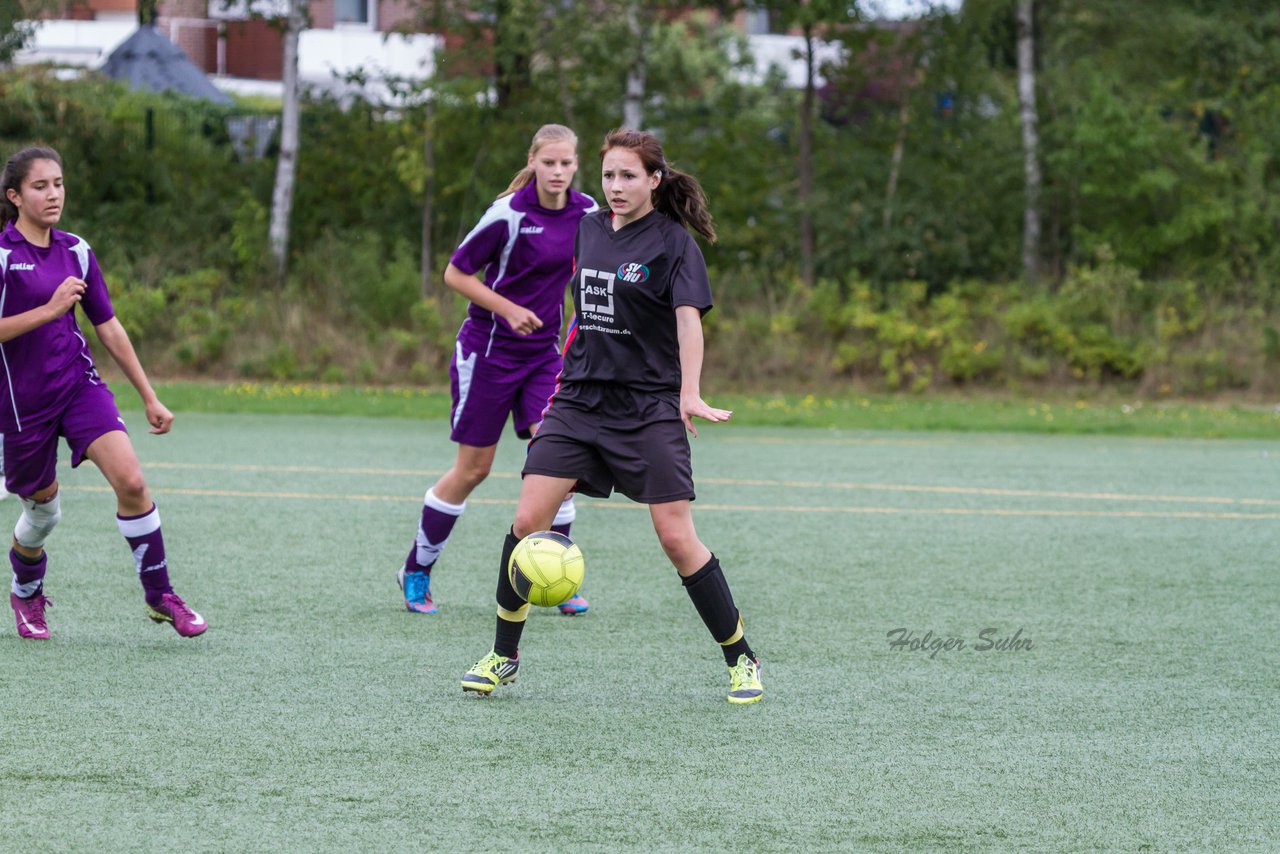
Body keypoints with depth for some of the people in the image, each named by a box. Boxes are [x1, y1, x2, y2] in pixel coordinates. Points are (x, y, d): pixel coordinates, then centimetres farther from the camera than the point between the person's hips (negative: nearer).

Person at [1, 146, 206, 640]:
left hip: (79, 385, 3)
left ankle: (160, 596, -5)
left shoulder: (76, 252, 5)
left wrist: (149, 398, 11)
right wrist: (48, 309, -24)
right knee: (43, 510, 8)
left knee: (130, 481, -16)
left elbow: (109, 329, 11)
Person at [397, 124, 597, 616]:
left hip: (544, 351, 4)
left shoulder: (586, 212, -1)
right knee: (473, 468, 2)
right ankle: (416, 572, 19)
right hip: (488, 349, -4)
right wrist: (510, 310, -19)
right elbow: (455, 273, -11)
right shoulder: (509, 214, -18)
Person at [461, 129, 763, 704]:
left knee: (676, 537, -8)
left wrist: (691, 392, -35)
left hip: (649, 408, -5)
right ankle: (503, 656, 5)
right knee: (528, 519, -8)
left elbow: (688, 316, -20)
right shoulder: (588, 230, 10)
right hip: (579, 399, 5)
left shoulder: (673, 242, -8)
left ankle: (741, 660, 6)